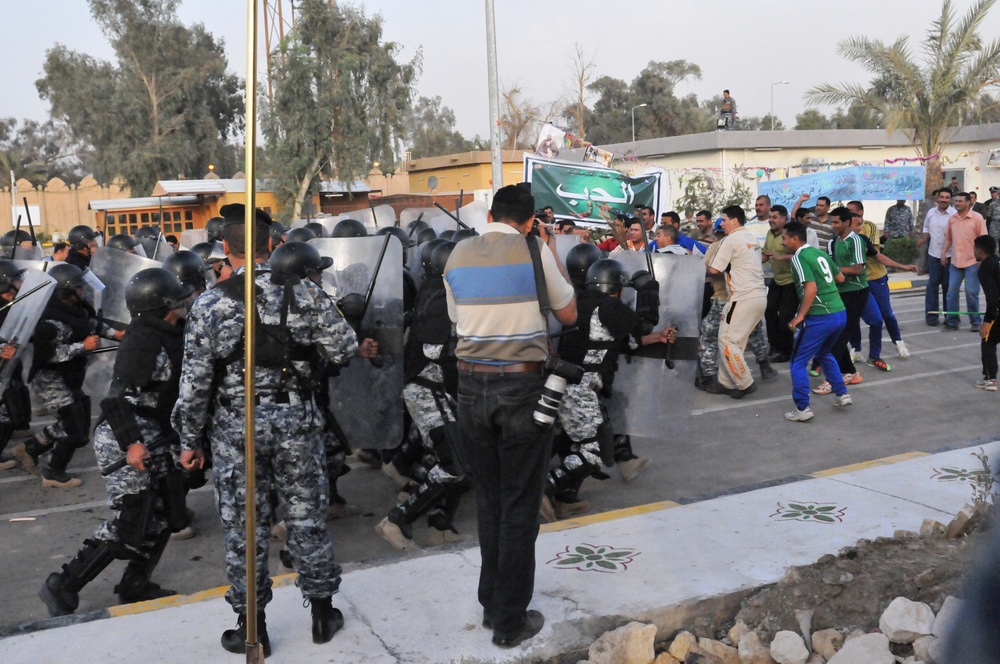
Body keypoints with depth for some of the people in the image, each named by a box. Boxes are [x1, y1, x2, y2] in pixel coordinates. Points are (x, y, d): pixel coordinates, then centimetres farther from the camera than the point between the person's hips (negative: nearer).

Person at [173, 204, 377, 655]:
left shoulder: (210, 304, -8)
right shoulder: (305, 293, -5)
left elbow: (195, 382, -6)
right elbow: (343, 350, -2)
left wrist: (189, 440, 5)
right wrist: (361, 350, 22)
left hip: (235, 428, -1)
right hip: (296, 420, 2)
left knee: (244, 526, 10)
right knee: (307, 517, 14)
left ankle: (252, 628, 22)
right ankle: (322, 613, 27)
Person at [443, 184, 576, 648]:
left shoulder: (459, 254, 7)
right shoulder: (534, 249, -5)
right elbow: (569, 315, 6)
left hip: (471, 384, 4)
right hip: (523, 385, -4)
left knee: (487, 500, 15)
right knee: (520, 505, 5)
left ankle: (491, 605, 26)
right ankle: (510, 621, 13)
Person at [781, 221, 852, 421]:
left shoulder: (799, 257, -10)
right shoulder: (820, 253, 14)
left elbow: (811, 288, -21)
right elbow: (840, 278, 23)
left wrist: (800, 316, -15)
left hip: (820, 318, -8)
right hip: (840, 314, 8)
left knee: (798, 362, 3)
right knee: (824, 354, 30)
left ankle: (803, 409, 3)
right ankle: (842, 394, 30)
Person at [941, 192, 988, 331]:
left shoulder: (977, 217, -7)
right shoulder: (951, 219, 6)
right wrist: (944, 254, 6)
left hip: (972, 262, -4)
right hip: (955, 262, 4)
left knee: (971, 292, -2)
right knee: (952, 291, 4)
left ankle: (975, 322, 12)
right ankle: (951, 321, 12)